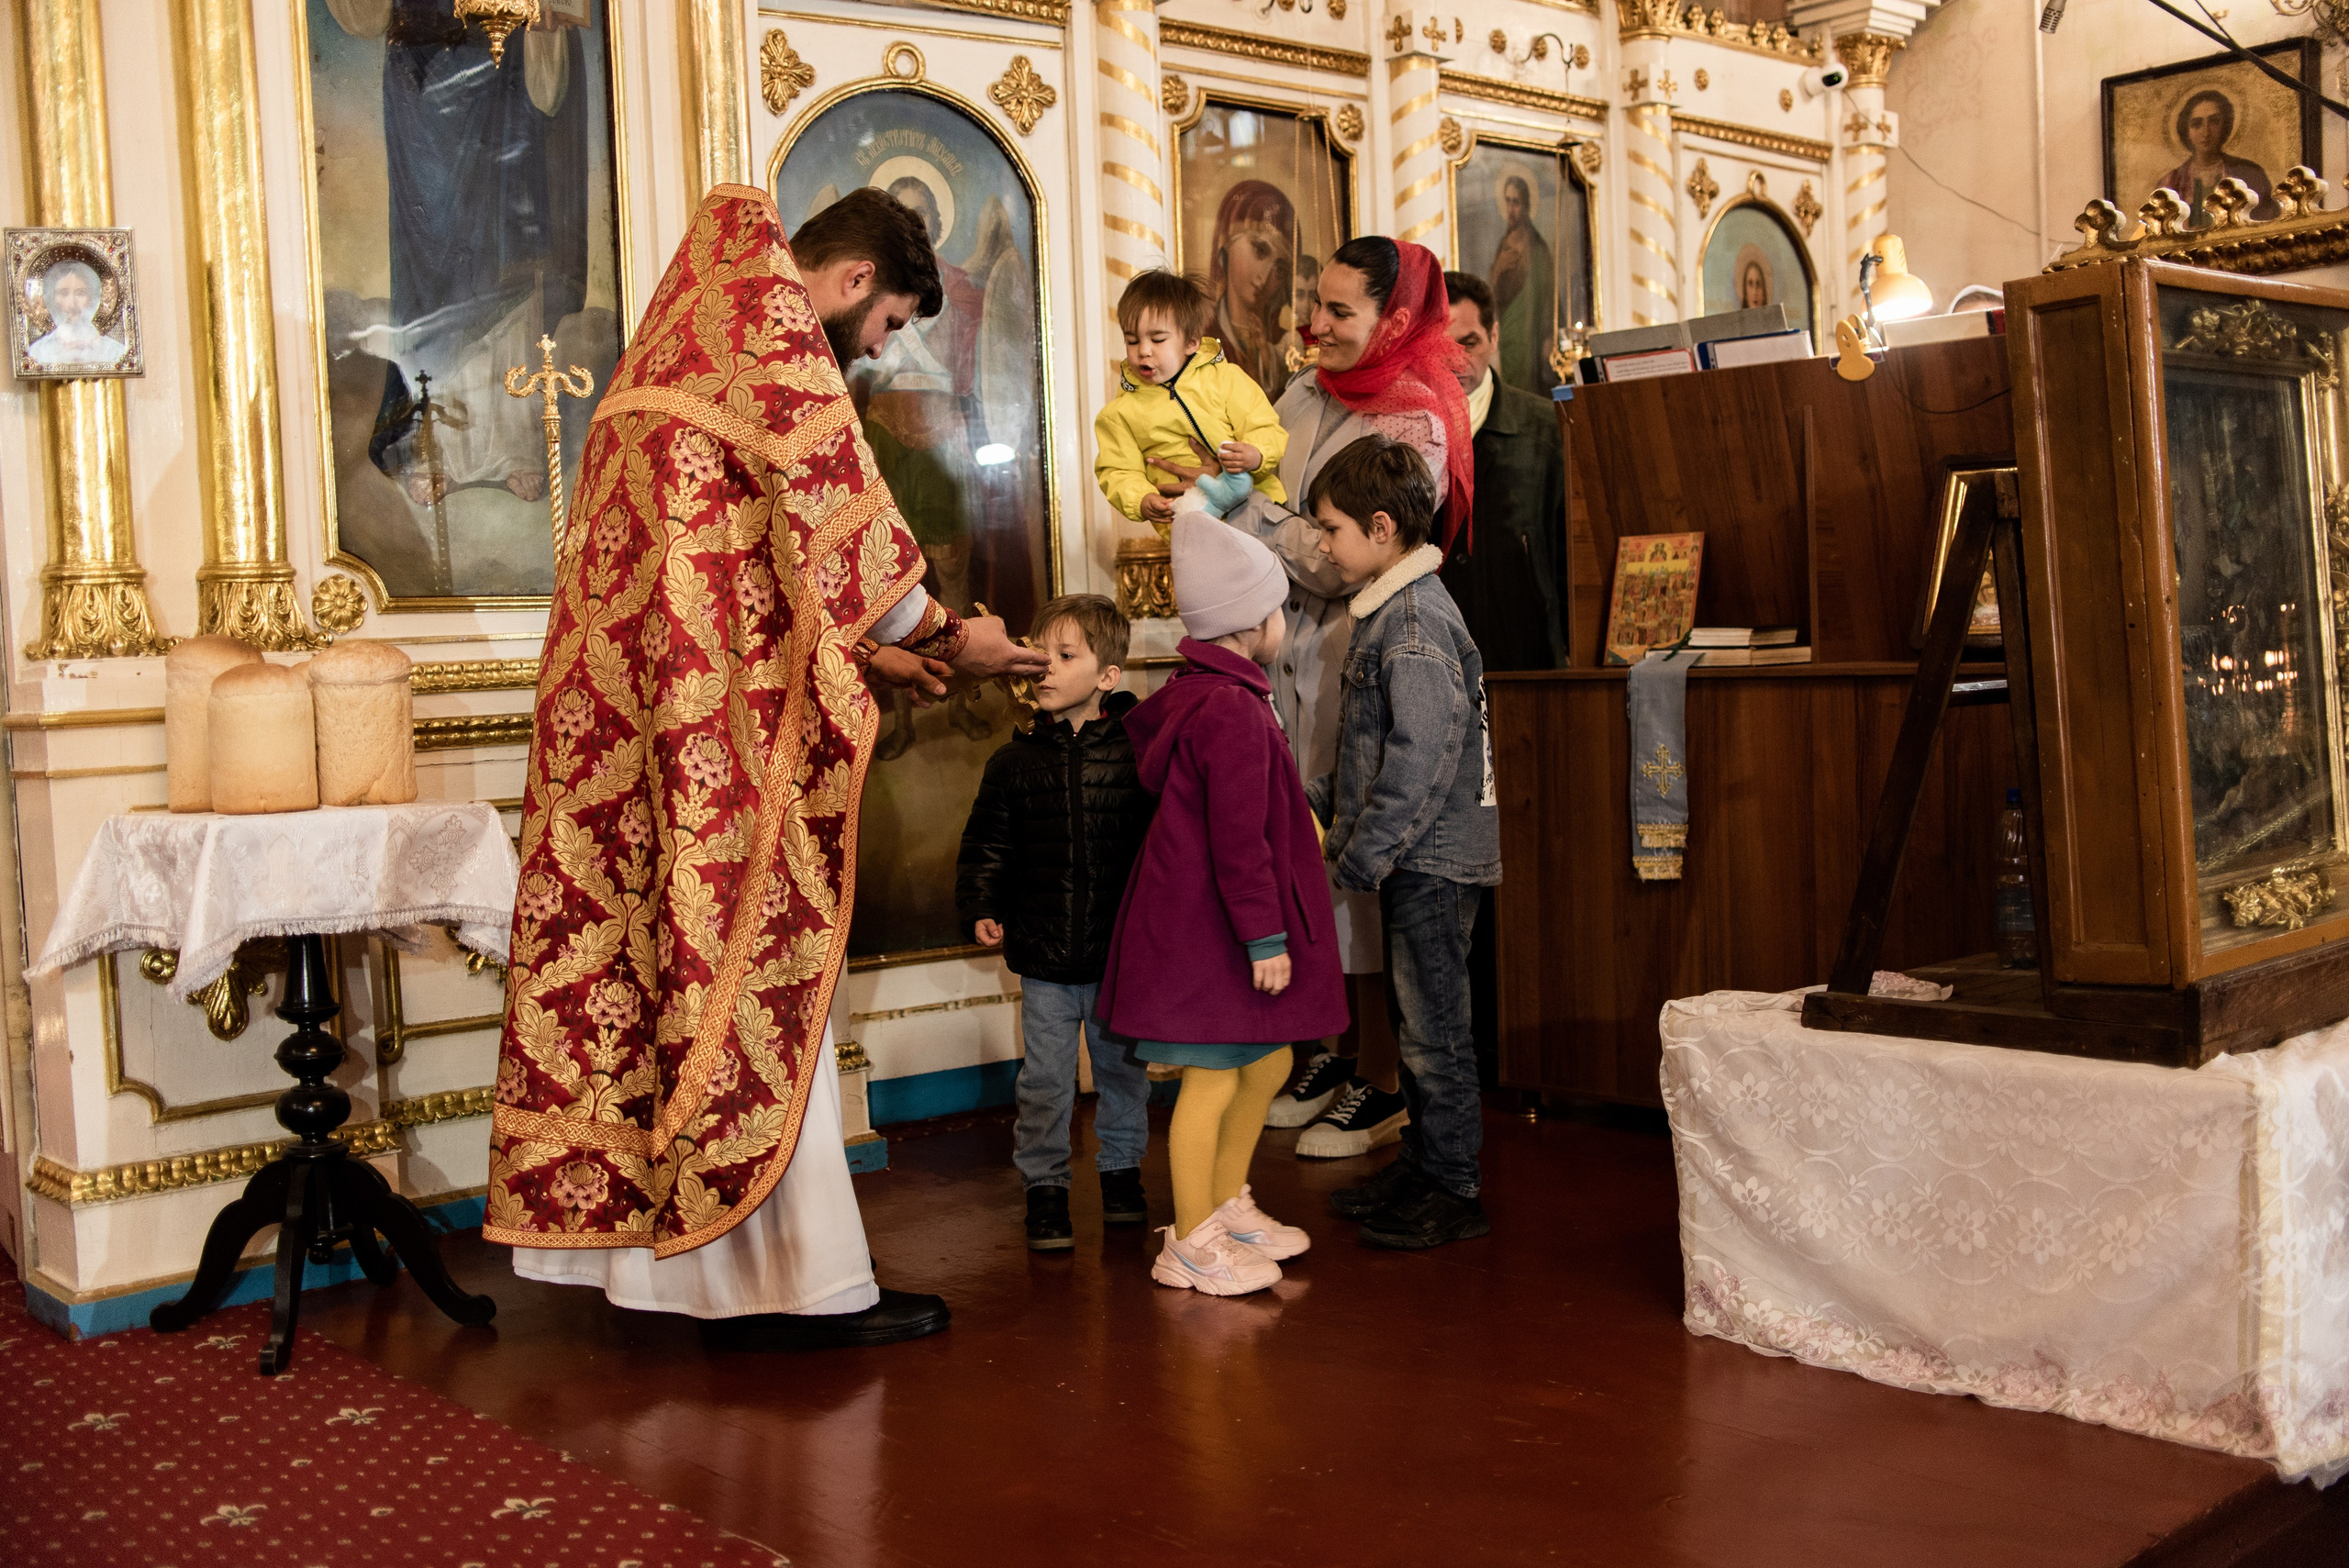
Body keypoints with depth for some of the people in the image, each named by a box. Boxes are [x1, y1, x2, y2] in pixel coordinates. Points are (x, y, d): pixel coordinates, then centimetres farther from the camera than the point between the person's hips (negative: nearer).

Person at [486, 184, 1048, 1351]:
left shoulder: (681, 337, 24)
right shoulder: (771, 313, -6)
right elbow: (837, 516, -10)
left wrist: (865, 648, 21)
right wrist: (945, 638, 2)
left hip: (621, 706, 10)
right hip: (723, 724, -10)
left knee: (653, 966, 10)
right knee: (758, 980, -6)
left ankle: (673, 1250, 17)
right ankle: (805, 1283, 0)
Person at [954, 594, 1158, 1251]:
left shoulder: (1135, 752, -4)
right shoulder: (1014, 761, 0)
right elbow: (986, 842, 6)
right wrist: (980, 907, -4)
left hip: (1120, 950, 0)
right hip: (1042, 955, 0)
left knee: (1122, 1068, 14)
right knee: (1045, 1079, 5)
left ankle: (1121, 1169, 32)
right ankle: (1044, 1185, 18)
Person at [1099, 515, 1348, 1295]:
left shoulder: (1189, 693, 10)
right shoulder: (1233, 712, -21)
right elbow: (1240, 838, -23)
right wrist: (1264, 936, -19)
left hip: (1211, 922, 11)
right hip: (1208, 929, -11)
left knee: (1268, 1062, 18)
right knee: (1212, 1079, -1)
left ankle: (1227, 1205, 32)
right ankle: (1191, 1244, 10)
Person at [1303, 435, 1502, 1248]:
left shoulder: (1416, 621, -19)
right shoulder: (1391, 610, 13)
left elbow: (1422, 754, -24)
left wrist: (1361, 855, -20)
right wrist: (1320, 802, 16)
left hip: (1431, 857, -10)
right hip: (1413, 855, 10)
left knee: (1434, 1026, -1)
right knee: (1415, 1017, 17)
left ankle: (1453, 1191, 9)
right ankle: (1421, 1165, 29)